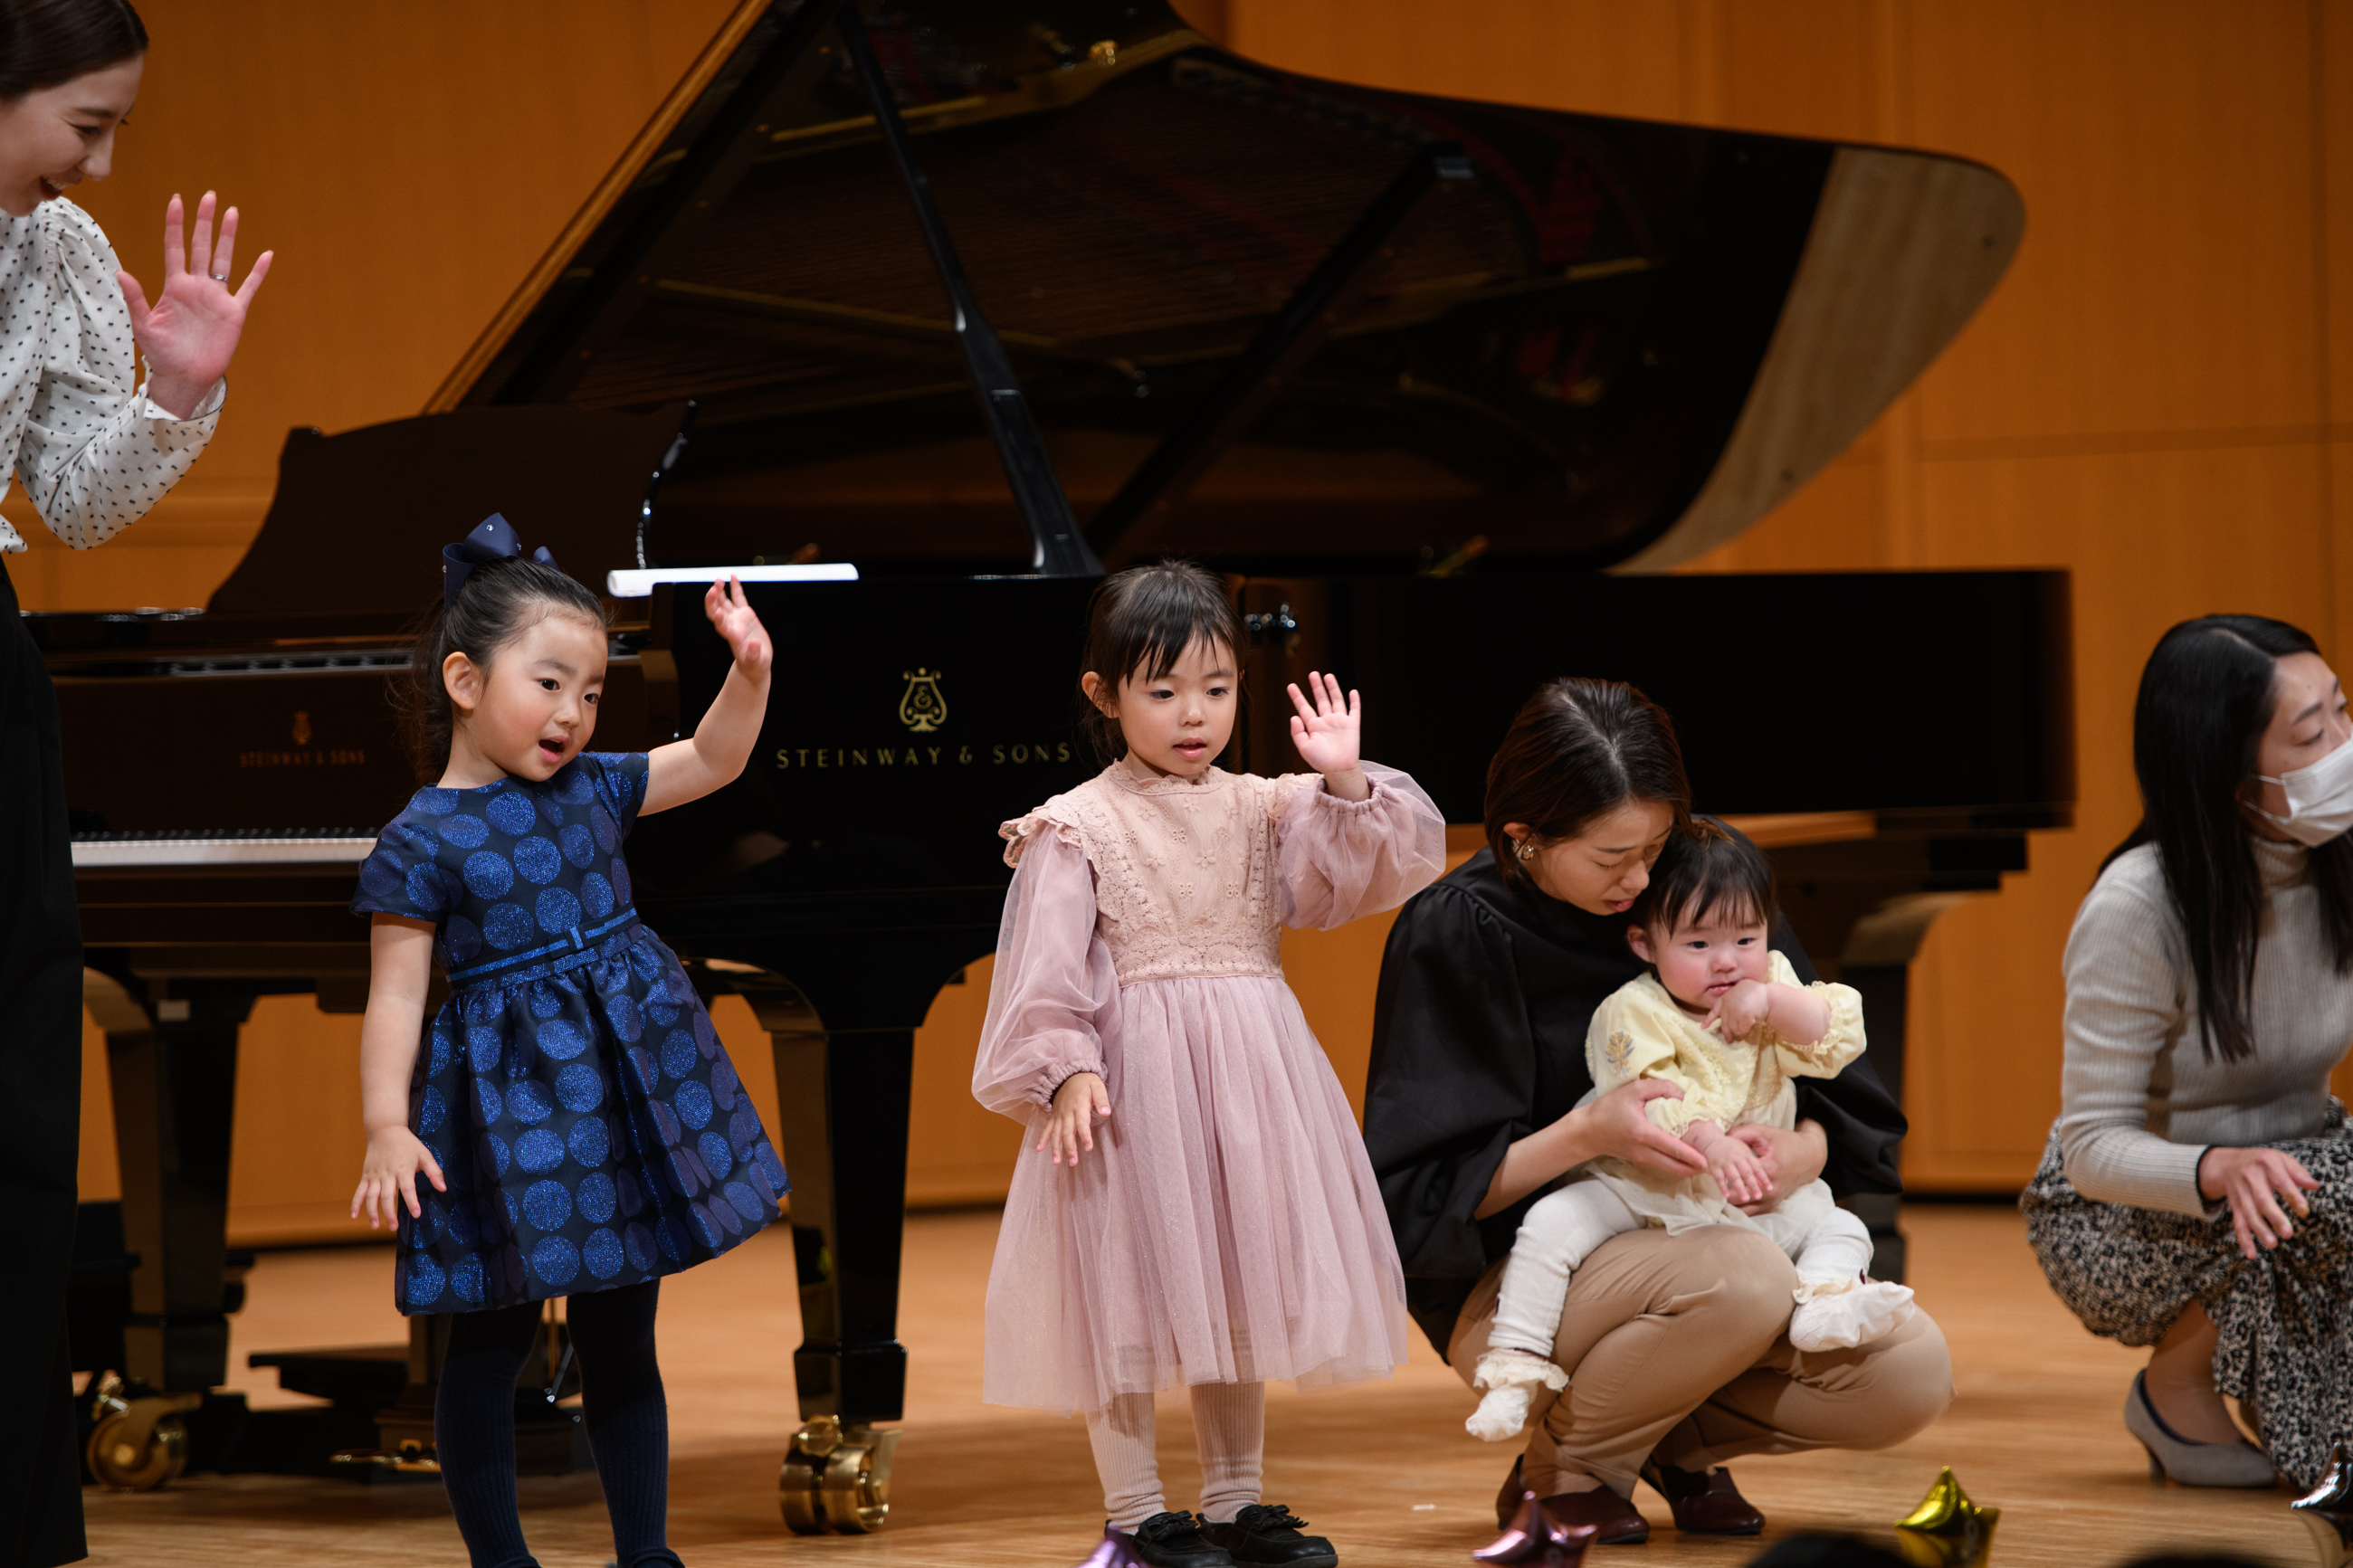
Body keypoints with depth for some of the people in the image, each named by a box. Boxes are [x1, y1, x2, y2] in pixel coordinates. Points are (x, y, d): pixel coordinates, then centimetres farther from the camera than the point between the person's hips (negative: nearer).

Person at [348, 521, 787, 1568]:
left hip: (627, 1087, 5)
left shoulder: (591, 790, 5)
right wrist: (387, 1129, -22)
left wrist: (750, 671, -4)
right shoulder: (422, 843, -11)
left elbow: (714, 760, 13)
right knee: (489, 1346, 3)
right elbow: (395, 999, -13)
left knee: (622, 1345, 12)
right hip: (508, 1106, -5)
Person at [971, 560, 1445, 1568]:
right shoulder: (1079, 828, -5)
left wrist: (1345, 783, -17)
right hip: (1131, 1077, -5)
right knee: (1130, 1288, -3)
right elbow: (1047, 973, -9)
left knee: (1238, 1291, 11)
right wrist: (1066, 1071, -20)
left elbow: (1365, 870, -2)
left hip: (1249, 1072, 5)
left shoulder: (1263, 811, 7)